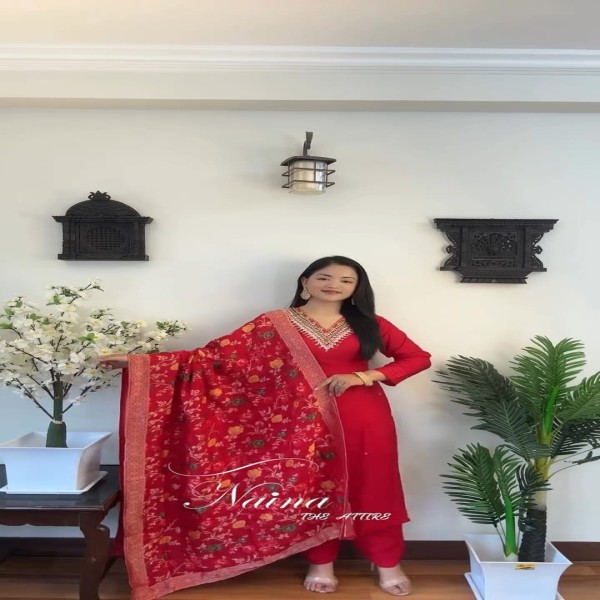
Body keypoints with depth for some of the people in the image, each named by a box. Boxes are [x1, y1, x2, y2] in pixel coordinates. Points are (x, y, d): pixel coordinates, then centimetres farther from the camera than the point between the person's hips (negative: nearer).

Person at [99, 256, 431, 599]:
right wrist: (138, 362, -14)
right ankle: (321, 564, 33)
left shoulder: (369, 324, 2)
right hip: (309, 421, -1)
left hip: (365, 418, 1)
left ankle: (389, 564, 32)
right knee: (316, 491, 10)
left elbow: (419, 358, 4)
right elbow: (216, 354, -8)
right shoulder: (274, 324, -3)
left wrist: (364, 377, -11)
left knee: (373, 490, 10)